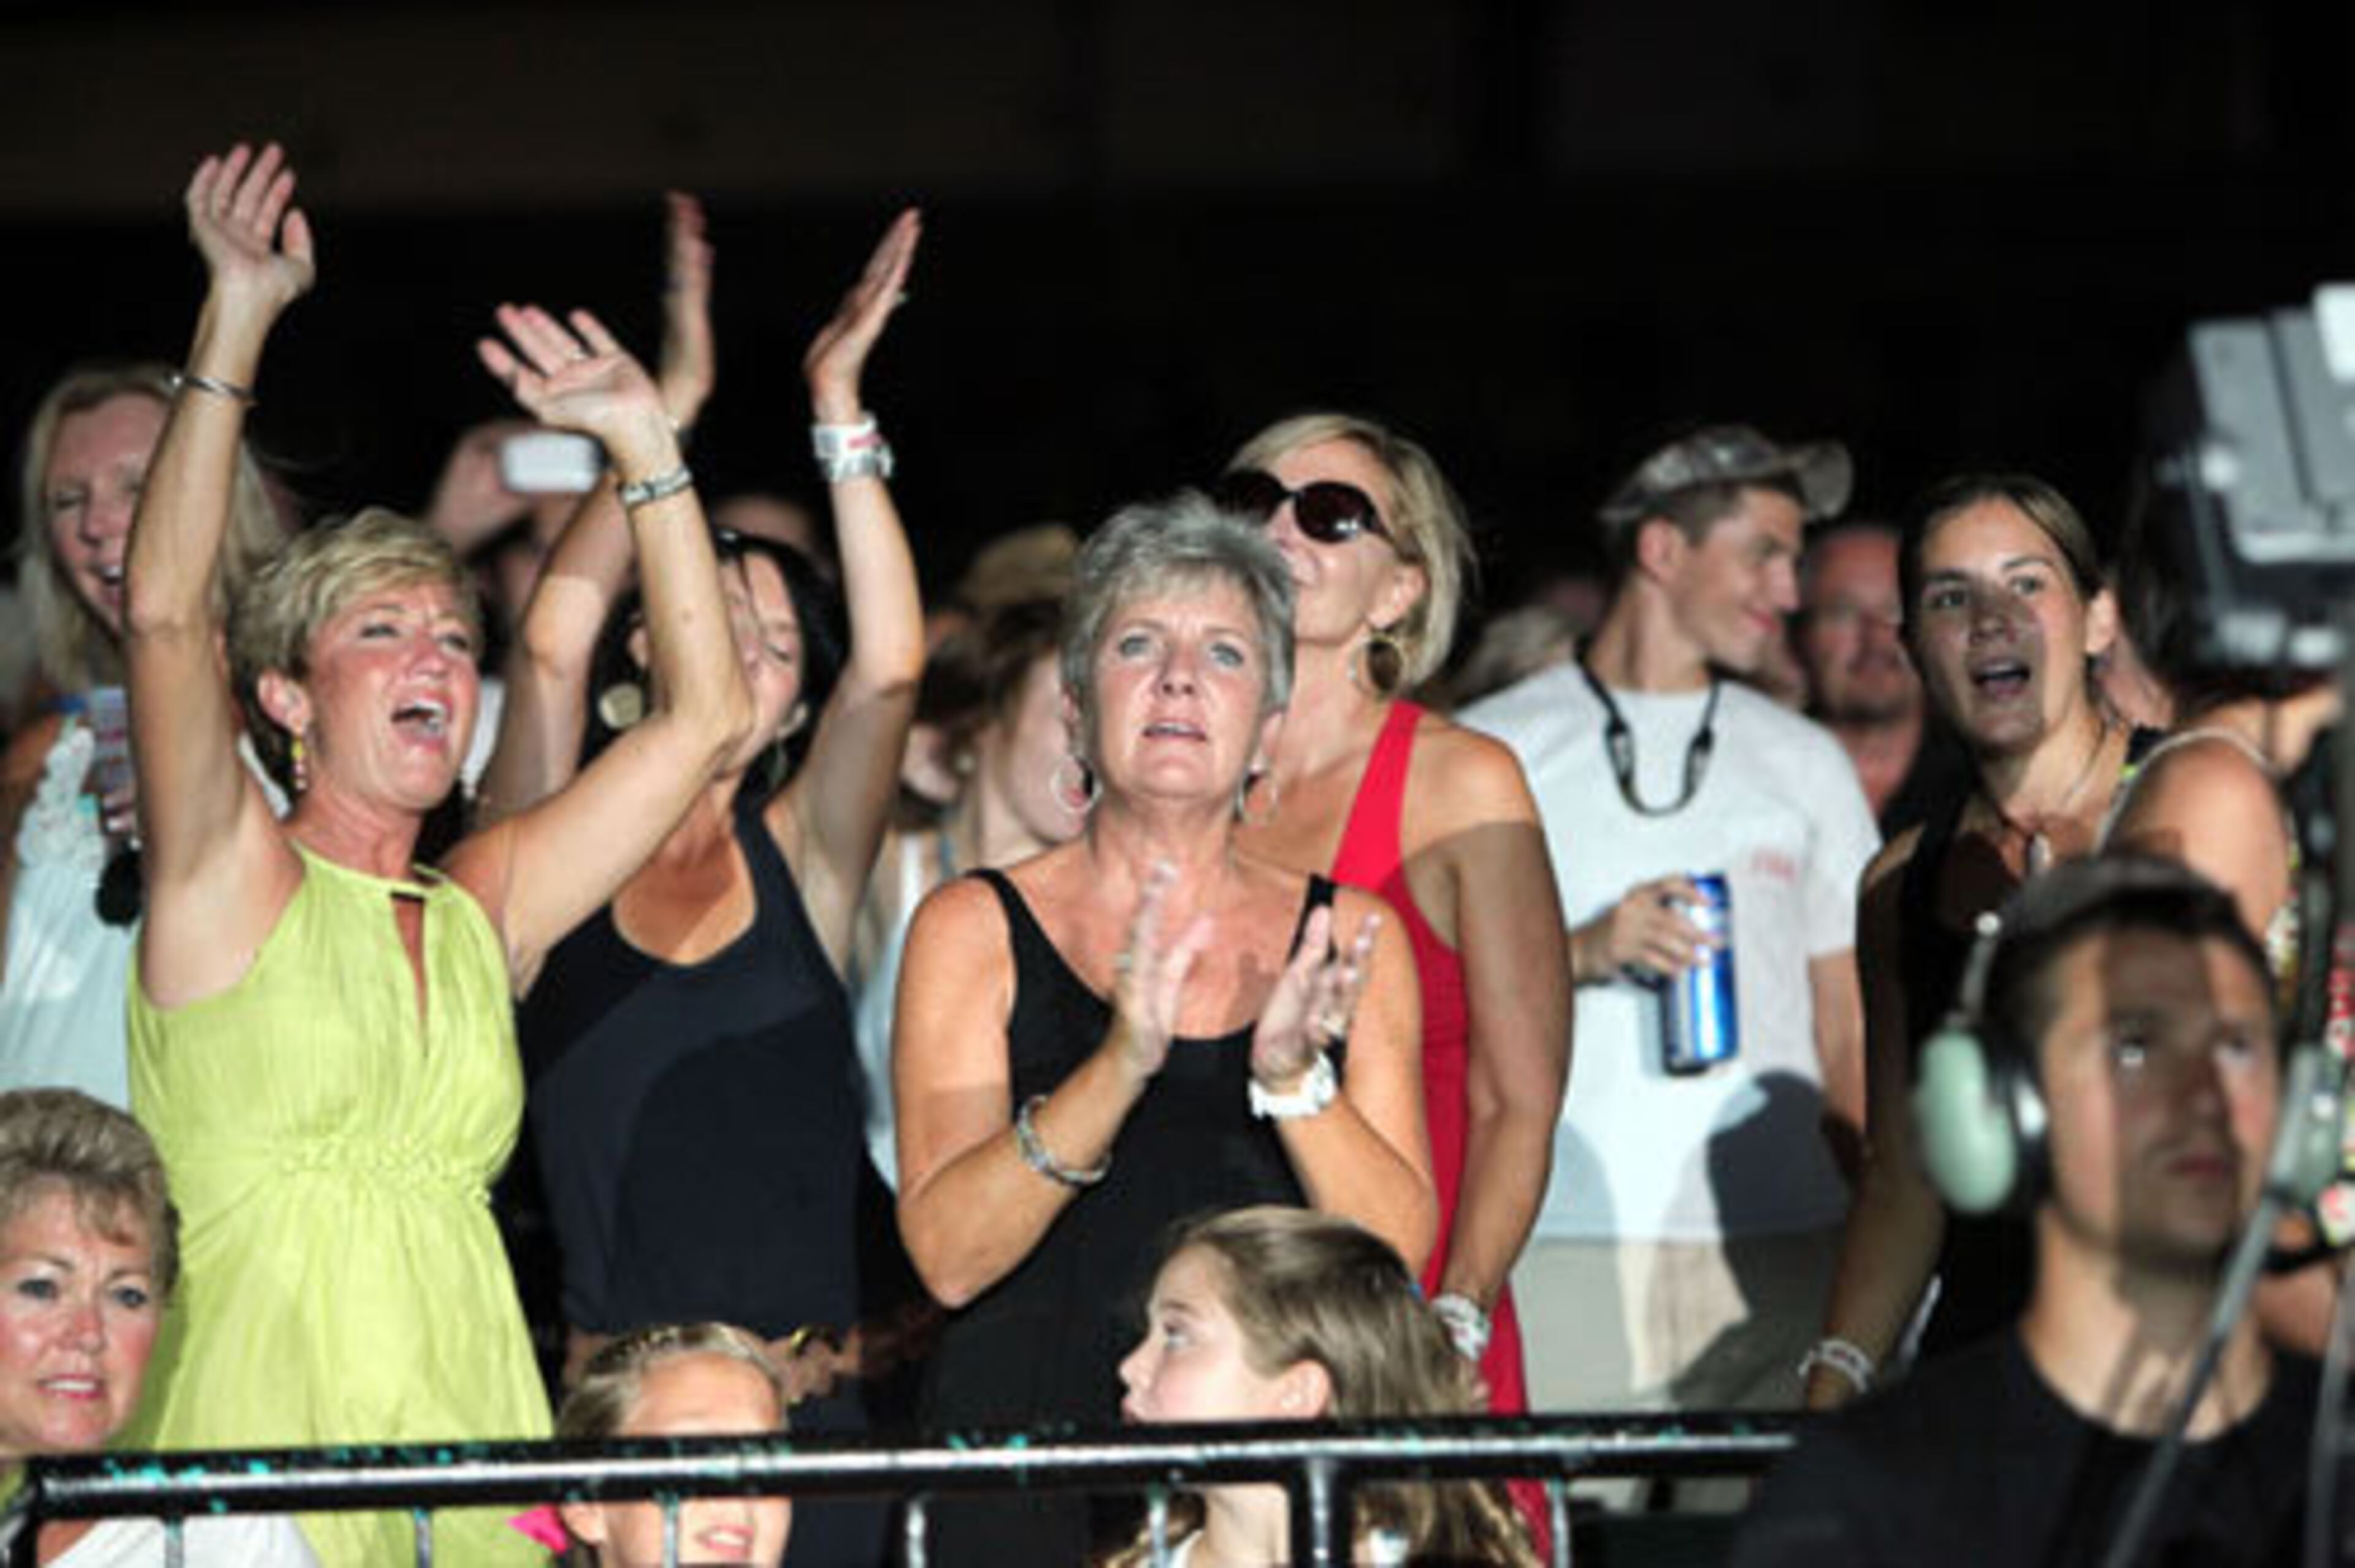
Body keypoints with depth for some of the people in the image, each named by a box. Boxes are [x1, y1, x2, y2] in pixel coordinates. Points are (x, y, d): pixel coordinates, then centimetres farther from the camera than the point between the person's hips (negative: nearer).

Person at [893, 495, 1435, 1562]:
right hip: (1033, 1469, -2)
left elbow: (1401, 1252, 2)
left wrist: (1294, 1077, -14)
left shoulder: (1344, 936, 12)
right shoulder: (978, 930, 6)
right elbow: (947, 1255, -6)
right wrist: (1118, 1065, -19)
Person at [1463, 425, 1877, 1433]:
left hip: (1776, 1261, 2)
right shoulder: (1489, 755, 8)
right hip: (1559, 1259, -2)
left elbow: (1853, 1037, 16)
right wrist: (1582, 952, -12)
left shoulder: (1805, 765, 17)